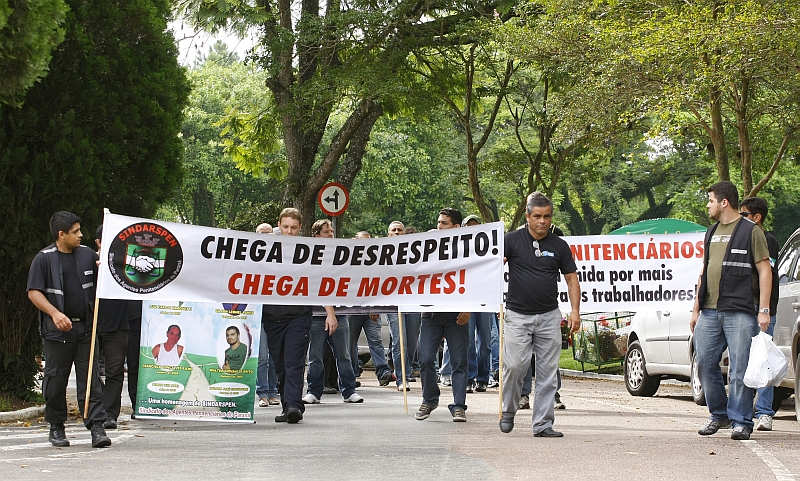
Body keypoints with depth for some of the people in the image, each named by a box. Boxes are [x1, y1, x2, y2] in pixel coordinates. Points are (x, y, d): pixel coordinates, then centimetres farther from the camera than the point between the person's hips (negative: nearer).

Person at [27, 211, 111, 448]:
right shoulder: (44, 258, -2)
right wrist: (55, 313, -19)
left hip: (85, 328, 3)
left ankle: (97, 427, -4)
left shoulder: (87, 254, 10)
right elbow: (33, 292, -6)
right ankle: (56, 428, 20)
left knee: (90, 379, -2)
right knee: (56, 380, 5)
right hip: (57, 330, -3)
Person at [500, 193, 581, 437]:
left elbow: (572, 279, 10)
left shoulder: (559, 245, 7)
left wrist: (575, 311, 0)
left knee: (548, 372, 2)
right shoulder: (512, 240, 0)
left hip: (549, 316, 2)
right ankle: (508, 412, 15)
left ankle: (543, 424, 8)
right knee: (515, 366, -10)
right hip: (518, 314, -2)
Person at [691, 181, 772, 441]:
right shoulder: (711, 232, 19)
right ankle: (719, 414, 19)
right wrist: (696, 308, 19)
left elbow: (764, 271, -4)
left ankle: (741, 421, 3)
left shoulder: (751, 231, -1)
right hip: (709, 312, 7)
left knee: (740, 369, -5)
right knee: (705, 363, 4)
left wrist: (764, 310, -11)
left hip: (740, 312, -6)